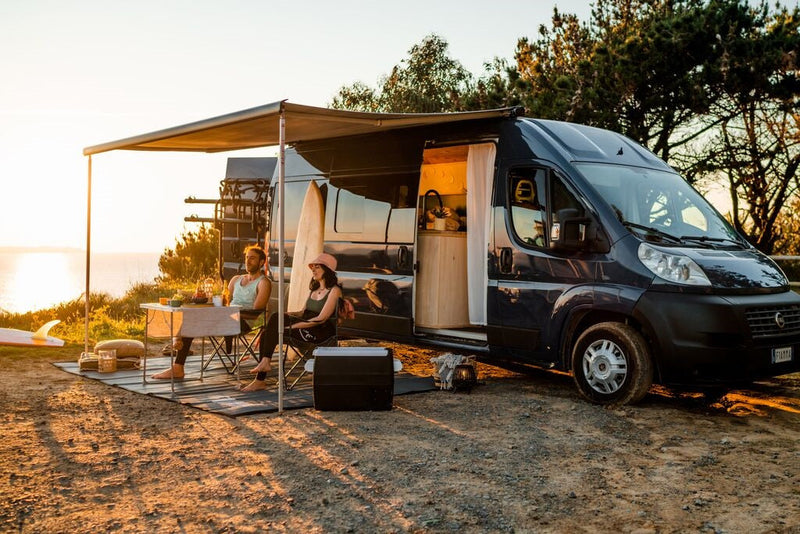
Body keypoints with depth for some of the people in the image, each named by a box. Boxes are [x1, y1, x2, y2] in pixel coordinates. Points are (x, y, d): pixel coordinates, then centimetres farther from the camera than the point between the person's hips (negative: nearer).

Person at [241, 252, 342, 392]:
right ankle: (259, 380, -14)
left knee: (276, 318, -24)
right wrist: (287, 315, -1)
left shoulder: (334, 290, -6)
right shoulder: (314, 289, 23)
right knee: (266, 334, -14)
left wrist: (293, 325, -19)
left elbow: (321, 318, -16)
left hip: (322, 332, -8)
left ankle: (265, 362, -19)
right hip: (306, 327, 8)